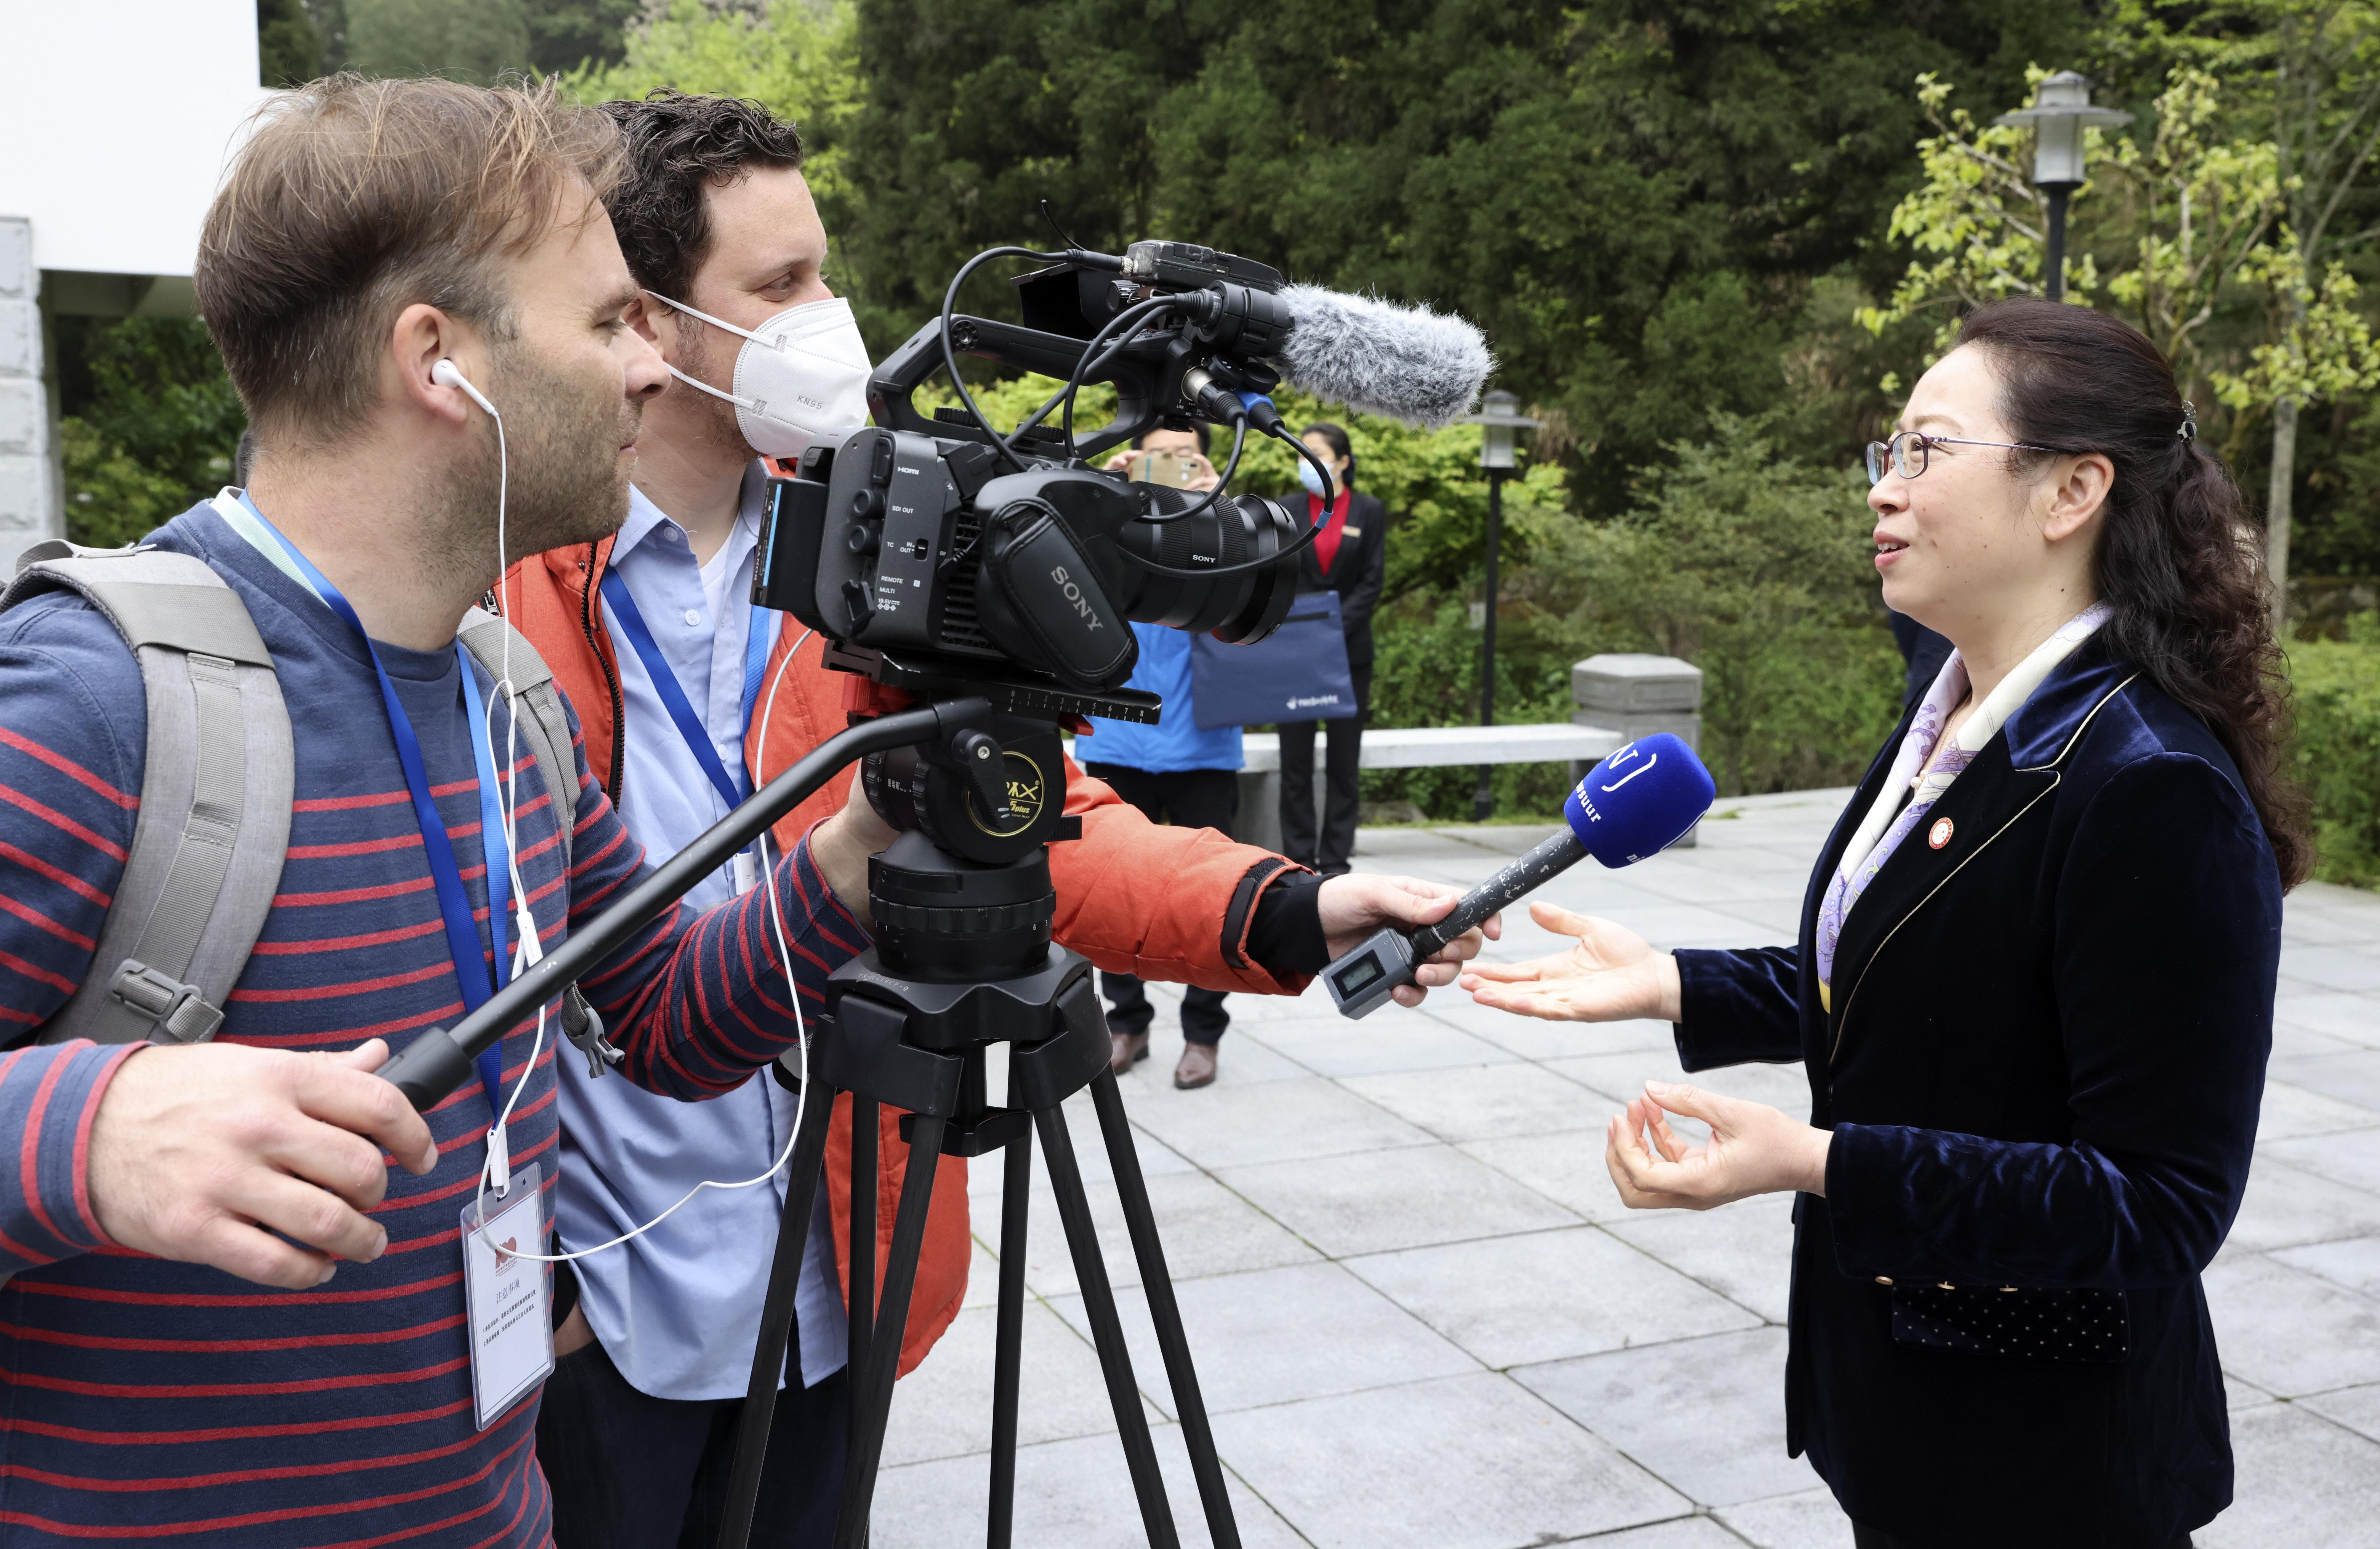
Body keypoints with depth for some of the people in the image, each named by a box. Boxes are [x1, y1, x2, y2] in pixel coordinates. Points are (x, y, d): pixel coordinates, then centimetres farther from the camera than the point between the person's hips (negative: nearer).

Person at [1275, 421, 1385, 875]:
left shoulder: (1369, 512, 4)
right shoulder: (1286, 510, 7)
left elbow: (1372, 582, -1)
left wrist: (1335, 628, -14)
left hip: (1349, 650, -1)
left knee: (1344, 760, 3)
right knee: (1295, 760, 1)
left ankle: (1335, 861, 9)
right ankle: (1298, 862, 7)